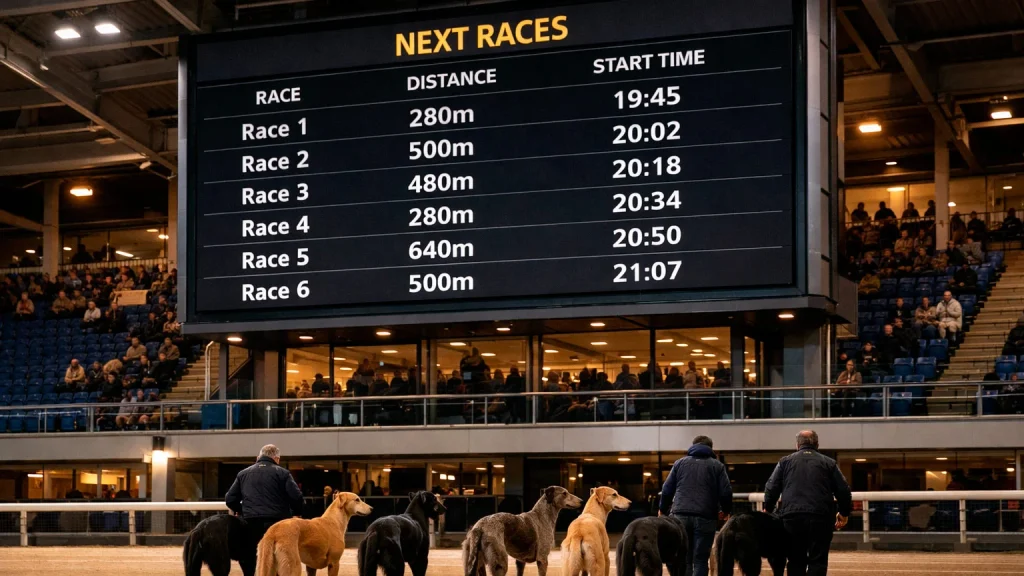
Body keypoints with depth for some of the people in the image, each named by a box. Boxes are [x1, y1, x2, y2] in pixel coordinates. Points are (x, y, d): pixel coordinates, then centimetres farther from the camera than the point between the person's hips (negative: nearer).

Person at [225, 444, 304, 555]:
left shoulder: (243, 474, 16)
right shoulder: (282, 473, 2)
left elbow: (230, 499, 15)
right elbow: (296, 497, -7)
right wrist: (296, 513, 12)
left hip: (251, 525, 3)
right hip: (277, 523, -3)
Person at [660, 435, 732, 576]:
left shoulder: (680, 463, 15)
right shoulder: (717, 465, 9)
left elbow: (667, 489, 13)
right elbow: (726, 492, 3)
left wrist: (663, 510, 26)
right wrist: (726, 510, 21)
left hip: (681, 516, 2)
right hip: (705, 518, -2)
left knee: (684, 559, 8)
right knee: (700, 559, 1)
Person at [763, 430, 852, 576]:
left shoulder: (785, 461, 12)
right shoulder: (829, 463, 11)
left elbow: (771, 488, 8)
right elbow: (843, 491, 10)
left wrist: (768, 510, 22)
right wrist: (844, 513, 24)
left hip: (792, 517, 1)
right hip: (820, 518, -1)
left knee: (796, 561, 11)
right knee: (818, 561, 1)